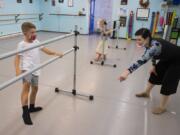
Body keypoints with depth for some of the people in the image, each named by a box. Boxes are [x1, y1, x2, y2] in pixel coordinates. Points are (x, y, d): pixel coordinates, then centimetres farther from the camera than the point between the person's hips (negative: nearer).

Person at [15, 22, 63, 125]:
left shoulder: (36, 42, 14)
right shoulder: (22, 44, -6)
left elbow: (44, 49, 18)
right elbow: (17, 57, -11)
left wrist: (56, 53, 12)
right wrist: (17, 69, -24)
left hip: (35, 69, 8)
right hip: (26, 68, -7)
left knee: (35, 88, 16)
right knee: (26, 85, -26)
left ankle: (31, 107, 36)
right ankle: (25, 112, -23)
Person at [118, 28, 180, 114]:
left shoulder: (155, 45, -42)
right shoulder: (149, 44, -15)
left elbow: (143, 60, -57)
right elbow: (152, 54, 8)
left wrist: (128, 71, -67)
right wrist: (154, 65, 5)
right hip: (167, 59, 9)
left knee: (168, 81, -8)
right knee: (155, 73, 15)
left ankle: (162, 107, 8)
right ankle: (146, 93, 36)